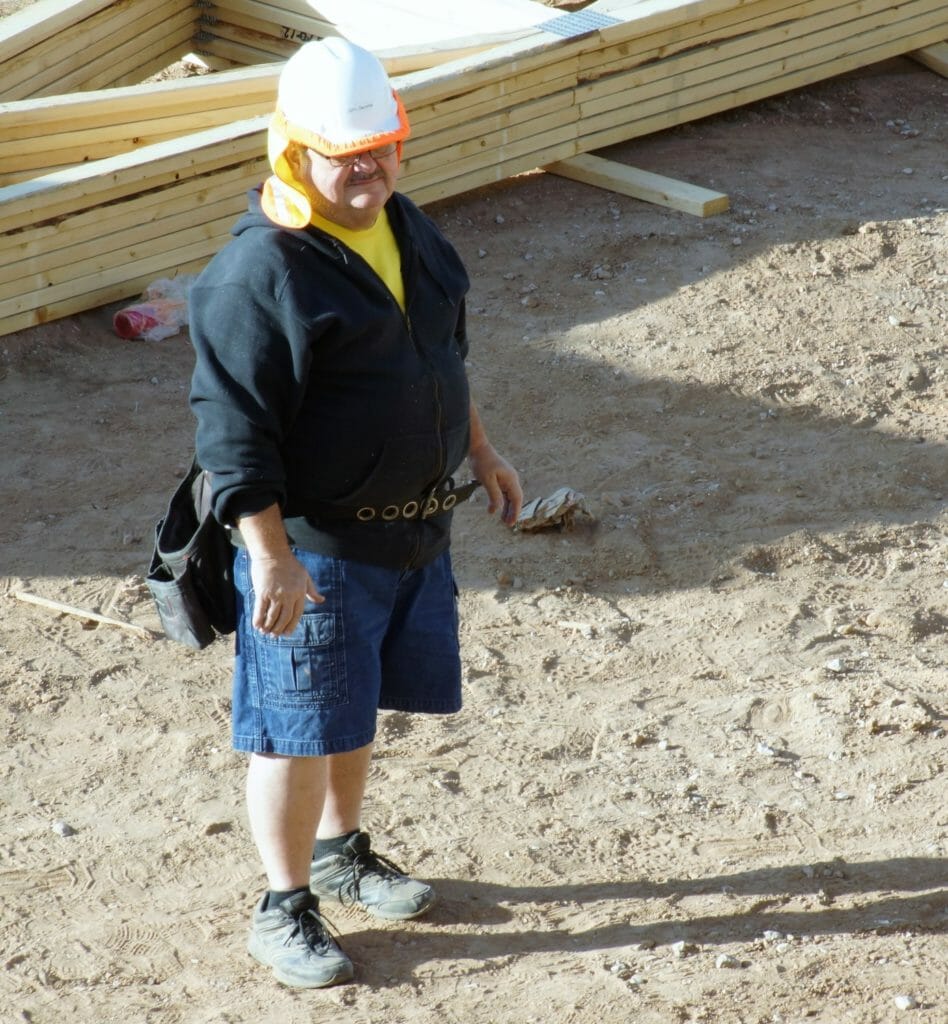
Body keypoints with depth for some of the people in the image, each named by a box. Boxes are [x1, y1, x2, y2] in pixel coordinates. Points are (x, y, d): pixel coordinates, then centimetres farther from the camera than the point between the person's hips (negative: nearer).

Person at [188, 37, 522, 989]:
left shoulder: (406, 227, 5)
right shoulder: (256, 274, -22)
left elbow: (445, 350, 21)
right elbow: (232, 431, -23)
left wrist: (478, 449, 25)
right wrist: (271, 557, -25)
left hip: (414, 526, 8)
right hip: (315, 544, -8)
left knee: (357, 708, 23)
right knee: (299, 730, 2)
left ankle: (341, 848, 44)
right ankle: (283, 906, 19)